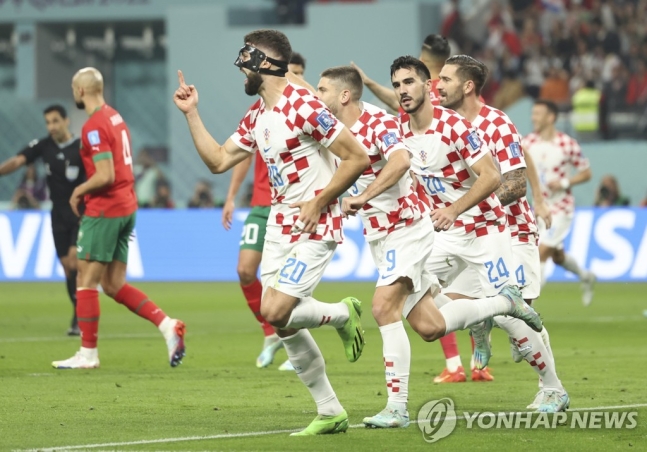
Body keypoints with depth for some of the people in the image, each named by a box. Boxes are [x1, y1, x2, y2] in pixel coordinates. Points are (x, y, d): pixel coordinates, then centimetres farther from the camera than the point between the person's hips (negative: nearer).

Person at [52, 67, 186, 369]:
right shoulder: (115, 117, 13)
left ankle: (87, 353, 2)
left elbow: (106, 176, -23)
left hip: (104, 210, -9)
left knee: (86, 281, -1)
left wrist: (79, 191, -7)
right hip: (126, 208, 9)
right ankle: (167, 325, 1)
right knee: (114, 285, 12)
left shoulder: (94, 127, -16)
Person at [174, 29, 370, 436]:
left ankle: (344, 314, 9)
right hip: (279, 226, 9)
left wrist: (319, 202, -17)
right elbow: (218, 160, 15)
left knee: (276, 312, -19)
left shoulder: (303, 106, -17)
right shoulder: (256, 116, 10)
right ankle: (331, 413, 12)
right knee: (283, 323, 3)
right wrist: (191, 113, 11)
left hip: (314, 226, -9)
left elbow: (357, 157, -18)